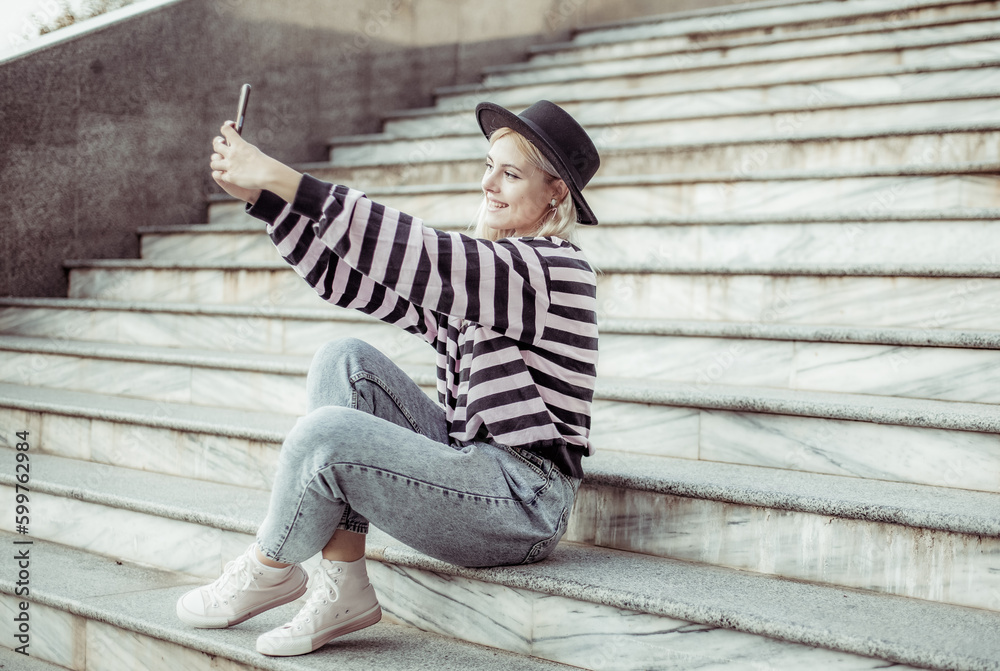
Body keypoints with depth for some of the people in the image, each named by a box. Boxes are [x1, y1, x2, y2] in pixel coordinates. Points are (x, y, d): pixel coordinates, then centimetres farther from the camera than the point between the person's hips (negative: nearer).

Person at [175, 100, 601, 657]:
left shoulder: (555, 267, -13)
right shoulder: (470, 269, 14)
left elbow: (413, 252, -26)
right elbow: (352, 278, 9)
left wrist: (280, 177, -27)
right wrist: (260, 194, -1)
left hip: (525, 502, -9)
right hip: (471, 464, 9)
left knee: (328, 432, -23)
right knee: (345, 360, -6)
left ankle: (271, 569, 8)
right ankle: (342, 586, -7)